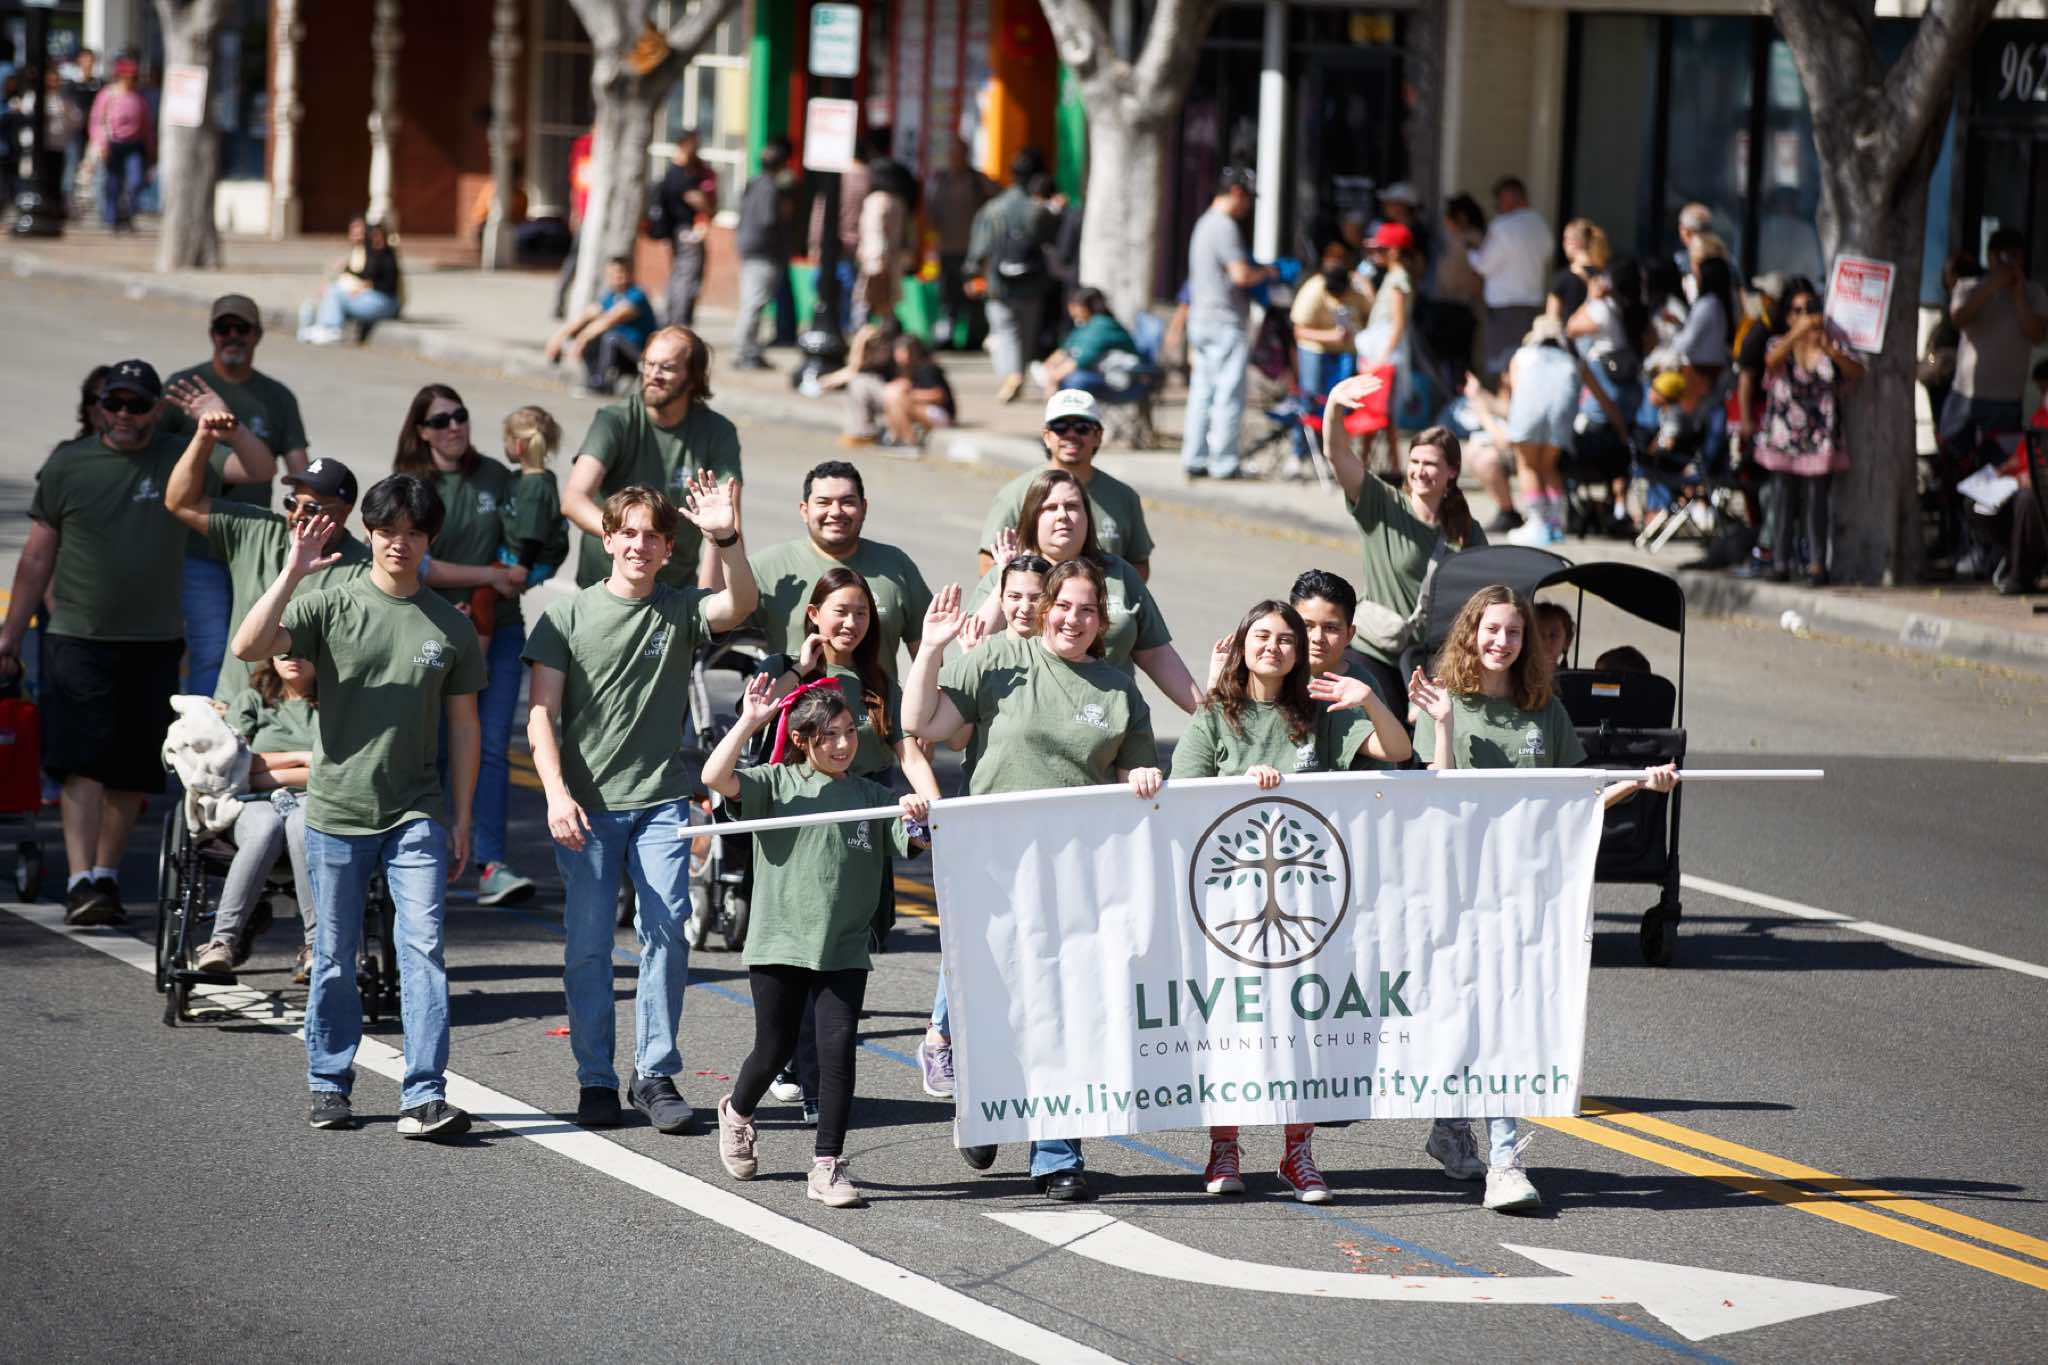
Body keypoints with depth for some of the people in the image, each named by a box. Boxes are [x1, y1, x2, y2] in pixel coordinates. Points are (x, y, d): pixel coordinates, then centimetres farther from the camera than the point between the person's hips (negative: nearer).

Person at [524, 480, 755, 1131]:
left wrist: (727, 538, -31)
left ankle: (656, 1074, 3)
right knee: (588, 945, 0)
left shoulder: (681, 610, 6)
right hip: (587, 807, -1)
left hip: (661, 802, 1)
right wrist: (557, 793, -12)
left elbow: (740, 606, -15)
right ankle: (595, 1080, 9)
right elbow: (542, 715, 0)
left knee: (666, 932, -7)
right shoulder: (569, 615, 4)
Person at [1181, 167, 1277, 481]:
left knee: (1202, 392, 11)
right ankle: (1223, 463, -6)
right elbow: (1241, 275, -21)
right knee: (1229, 394, -6)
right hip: (1226, 322, -10)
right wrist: (1267, 272, -4)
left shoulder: (1204, 224, 17)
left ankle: (1193, 460, 12)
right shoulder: (1225, 226, -14)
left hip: (1201, 321, 10)